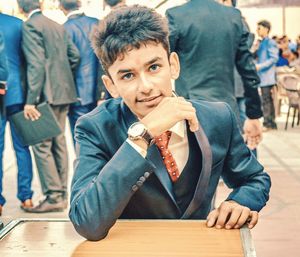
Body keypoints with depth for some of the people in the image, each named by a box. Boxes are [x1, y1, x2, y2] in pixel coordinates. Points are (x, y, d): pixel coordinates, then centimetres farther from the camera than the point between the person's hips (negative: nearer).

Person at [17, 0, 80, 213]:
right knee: (58, 142, 12)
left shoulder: (30, 26, -9)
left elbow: (36, 64, -18)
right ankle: (62, 194, 17)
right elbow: (75, 56, 12)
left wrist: (31, 100, -19)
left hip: (47, 94, -8)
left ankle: (54, 197, -5)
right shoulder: (58, 27, 14)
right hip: (63, 93, 8)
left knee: (41, 145, -4)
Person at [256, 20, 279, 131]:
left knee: (266, 100, -10)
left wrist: (260, 66, -20)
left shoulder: (270, 42, -10)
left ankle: (267, 123, -8)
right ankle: (272, 123, 16)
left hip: (267, 76, -9)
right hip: (263, 76, 9)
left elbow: (274, 58, -17)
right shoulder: (262, 43, 17)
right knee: (268, 100, 11)